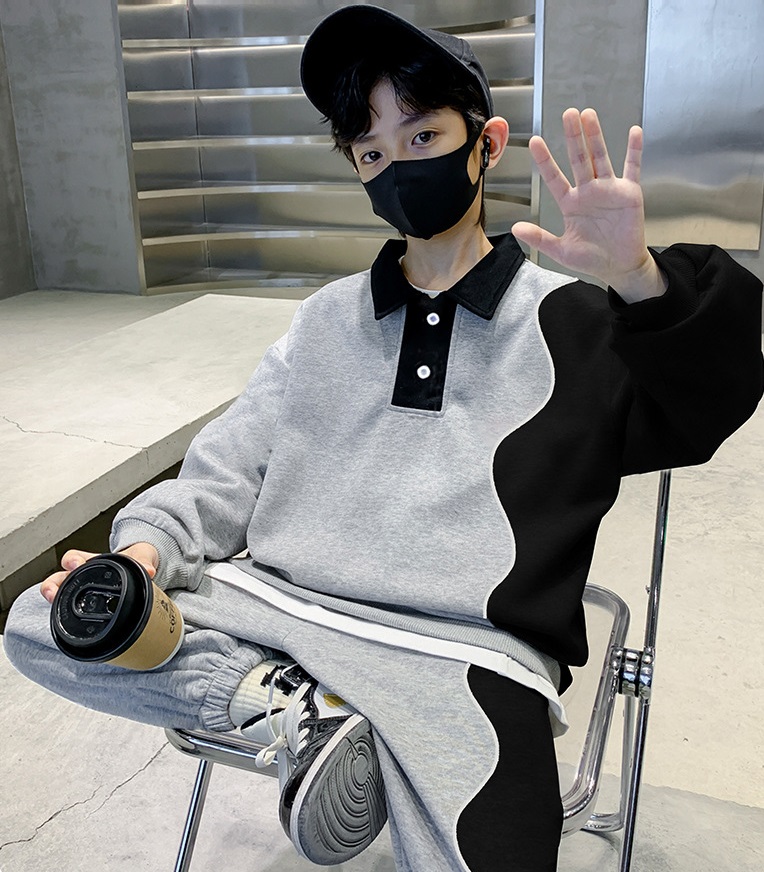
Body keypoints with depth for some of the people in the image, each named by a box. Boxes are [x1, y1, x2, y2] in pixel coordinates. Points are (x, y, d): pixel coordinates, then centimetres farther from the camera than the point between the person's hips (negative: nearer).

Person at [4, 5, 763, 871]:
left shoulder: (567, 320, 4)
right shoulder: (329, 318, 16)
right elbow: (229, 470, 14)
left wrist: (639, 281, -28)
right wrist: (147, 548, -5)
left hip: (466, 650, -4)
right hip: (282, 607, 5)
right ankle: (296, 713, -12)